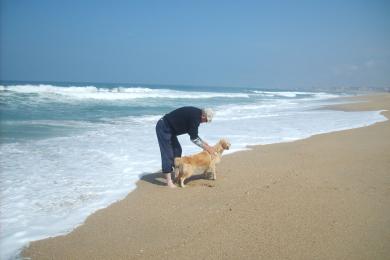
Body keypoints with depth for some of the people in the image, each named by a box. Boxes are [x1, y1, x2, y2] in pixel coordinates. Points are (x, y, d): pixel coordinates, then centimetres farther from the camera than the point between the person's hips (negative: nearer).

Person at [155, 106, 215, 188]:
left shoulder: (196, 114, 6)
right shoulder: (195, 117, -23)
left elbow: (194, 134, 18)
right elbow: (193, 138, -19)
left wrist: (204, 143, 15)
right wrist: (206, 148, -11)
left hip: (168, 128, 11)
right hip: (163, 128, -11)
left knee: (177, 150, 16)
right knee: (167, 153, -11)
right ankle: (169, 181, -10)